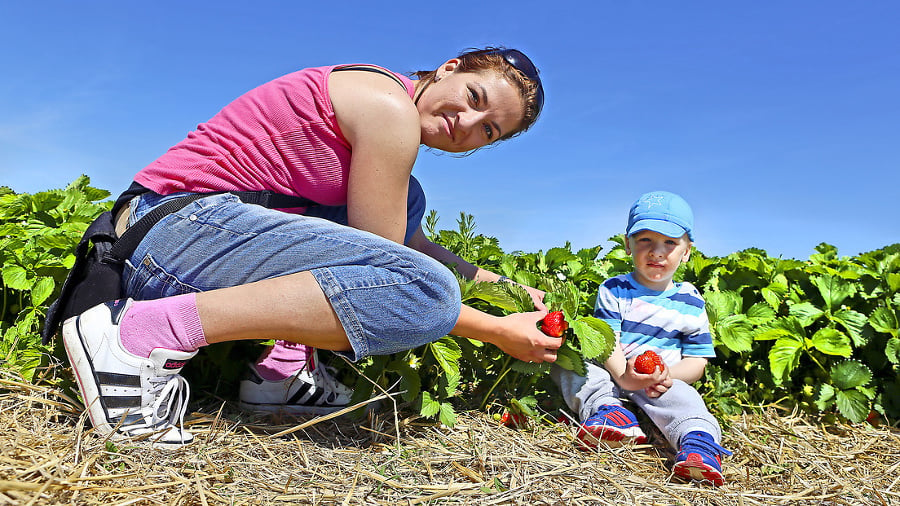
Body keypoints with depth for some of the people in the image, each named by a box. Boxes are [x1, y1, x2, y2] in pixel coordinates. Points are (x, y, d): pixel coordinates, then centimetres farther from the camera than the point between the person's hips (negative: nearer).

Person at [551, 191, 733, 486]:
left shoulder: (691, 303, 8)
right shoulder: (614, 290, 3)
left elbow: (697, 359, 7)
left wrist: (669, 374, -16)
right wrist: (623, 376, -30)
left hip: (660, 385, -1)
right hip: (610, 376, 1)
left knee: (682, 396, -33)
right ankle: (606, 408, -38)